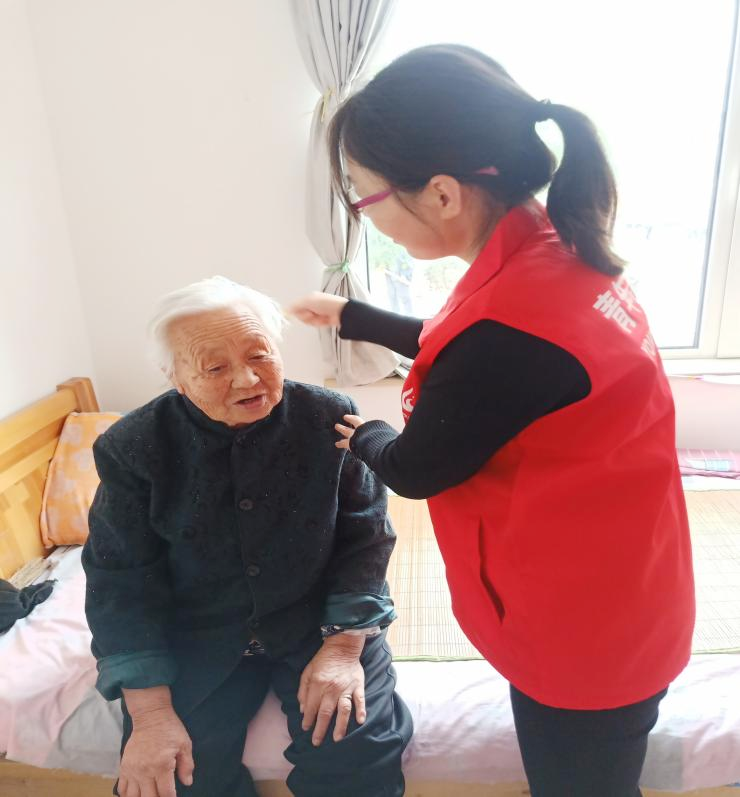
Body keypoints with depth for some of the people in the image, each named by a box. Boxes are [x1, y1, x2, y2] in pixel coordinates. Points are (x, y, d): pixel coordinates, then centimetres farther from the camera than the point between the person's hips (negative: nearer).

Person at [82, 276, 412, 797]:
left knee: (357, 752, -16)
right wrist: (150, 714, -13)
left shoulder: (329, 418, -13)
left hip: (320, 619, 0)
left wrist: (343, 645, -16)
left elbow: (364, 536, -8)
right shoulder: (133, 448, -12)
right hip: (196, 637, 1)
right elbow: (122, 580, -8)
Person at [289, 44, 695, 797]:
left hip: (582, 625, -8)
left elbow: (415, 469, -18)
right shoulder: (554, 251, -6)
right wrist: (353, 318, 19)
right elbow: (458, 351, 11)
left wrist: (364, 437, 5)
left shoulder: (512, 325, -37)